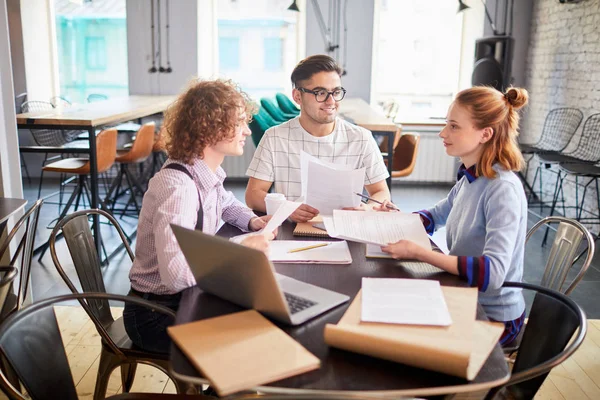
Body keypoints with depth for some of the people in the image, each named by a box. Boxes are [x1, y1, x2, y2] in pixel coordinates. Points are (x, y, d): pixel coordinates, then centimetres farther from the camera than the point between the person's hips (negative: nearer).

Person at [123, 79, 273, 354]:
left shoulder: (208, 173, -2)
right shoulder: (177, 185, -28)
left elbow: (228, 204, 22)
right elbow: (175, 273, -37)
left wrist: (252, 221, 0)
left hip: (189, 295, 8)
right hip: (157, 315, -8)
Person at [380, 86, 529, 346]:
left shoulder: (503, 189, -24)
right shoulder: (470, 179, 0)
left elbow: (492, 272, -33)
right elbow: (435, 216, 18)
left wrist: (417, 252, -33)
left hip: (492, 316, -7)